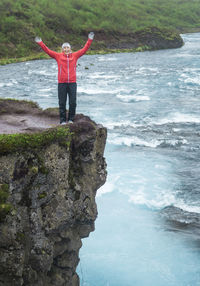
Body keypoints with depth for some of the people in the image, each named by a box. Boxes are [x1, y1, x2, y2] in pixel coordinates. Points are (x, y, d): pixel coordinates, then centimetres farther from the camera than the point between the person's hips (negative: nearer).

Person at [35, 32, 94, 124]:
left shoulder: (75, 55, 9)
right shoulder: (58, 56, 6)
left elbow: (84, 49, 9)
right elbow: (48, 51, 5)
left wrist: (90, 40, 5)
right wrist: (40, 43, -1)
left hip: (72, 83, 1)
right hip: (62, 83, -1)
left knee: (73, 102, 2)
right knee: (62, 103, 2)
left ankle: (71, 119, 15)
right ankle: (62, 120, 10)